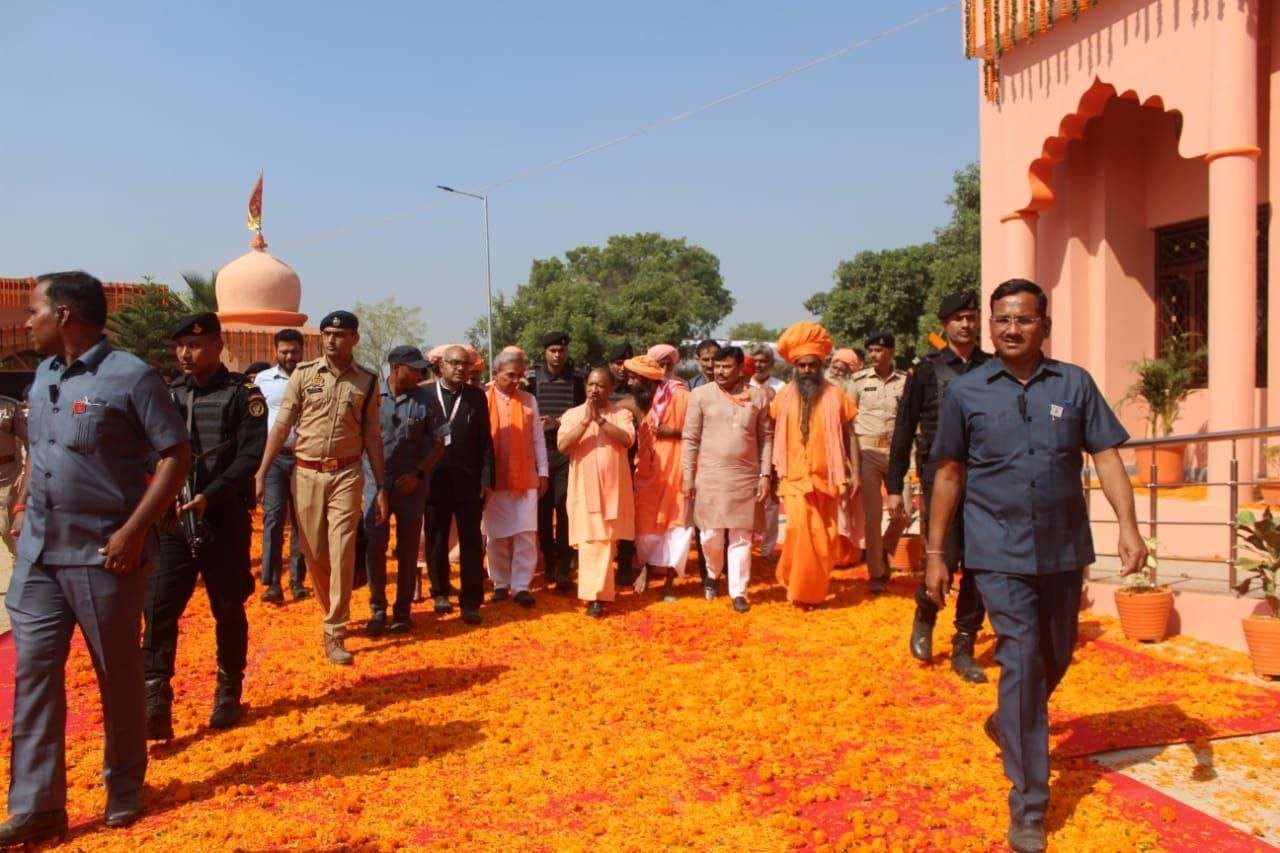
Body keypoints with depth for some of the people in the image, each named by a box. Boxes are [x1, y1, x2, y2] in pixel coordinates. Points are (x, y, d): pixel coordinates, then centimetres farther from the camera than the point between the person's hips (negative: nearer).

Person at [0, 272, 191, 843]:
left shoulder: (130, 376, -13)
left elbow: (177, 456, -14)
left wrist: (135, 531, -19)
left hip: (103, 557, -6)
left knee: (118, 677, 7)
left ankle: (124, 790, 26)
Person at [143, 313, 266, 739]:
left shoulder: (243, 393, -3)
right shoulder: (169, 393, 10)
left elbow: (250, 456, -11)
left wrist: (209, 497, -20)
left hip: (225, 520, -3)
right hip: (174, 519, 3)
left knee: (228, 609, 9)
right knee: (158, 607, -5)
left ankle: (228, 693, 25)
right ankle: (155, 704, 0)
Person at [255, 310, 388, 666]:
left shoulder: (367, 382, 2)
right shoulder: (303, 375, 1)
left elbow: (372, 436, 6)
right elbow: (281, 426, 1)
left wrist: (381, 486, 3)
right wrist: (260, 473, -5)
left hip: (346, 474, -1)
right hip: (306, 473, 1)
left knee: (342, 553, -6)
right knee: (314, 552, 9)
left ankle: (335, 634, 0)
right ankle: (332, 614, 31)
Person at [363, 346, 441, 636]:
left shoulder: (424, 400, -3)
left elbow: (437, 443, 2)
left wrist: (418, 473, -9)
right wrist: (360, 472, -6)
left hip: (411, 484, 1)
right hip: (376, 481, -1)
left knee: (408, 548, 8)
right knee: (375, 545, 0)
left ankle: (403, 610, 20)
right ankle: (378, 610, 16)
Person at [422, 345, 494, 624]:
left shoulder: (477, 396, 4)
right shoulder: (424, 394, 0)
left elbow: (485, 440, 3)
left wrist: (487, 478, -2)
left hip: (469, 480, 0)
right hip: (434, 479, 0)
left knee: (472, 542, 1)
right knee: (436, 540, 12)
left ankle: (471, 602, 7)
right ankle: (441, 593, 29)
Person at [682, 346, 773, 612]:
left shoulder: (758, 396, 3)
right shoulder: (701, 395, -1)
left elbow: (766, 437, 6)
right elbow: (690, 438, 1)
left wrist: (765, 474, 0)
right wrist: (688, 476, -2)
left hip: (746, 477, 1)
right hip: (710, 475, -1)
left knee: (741, 537, 5)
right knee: (711, 534, 4)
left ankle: (738, 591, 15)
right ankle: (712, 574, 33)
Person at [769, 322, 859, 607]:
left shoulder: (836, 396, 0)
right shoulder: (783, 397, 2)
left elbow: (849, 435, 3)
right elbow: (774, 437, 8)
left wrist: (854, 473, -1)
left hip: (827, 479, 1)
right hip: (795, 479, -1)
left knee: (824, 539, 7)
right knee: (800, 529, -17)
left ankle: (815, 590, 26)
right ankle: (798, 587, 3)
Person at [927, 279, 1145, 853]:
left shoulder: (1075, 384, 3)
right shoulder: (965, 392, -1)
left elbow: (1105, 457, 1)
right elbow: (949, 475, 2)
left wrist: (1128, 524, -13)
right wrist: (935, 552, 2)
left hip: (1064, 550, 3)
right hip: (1000, 554, -3)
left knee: (1056, 658, 18)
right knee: (1022, 662, -6)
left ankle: (1008, 723, 49)